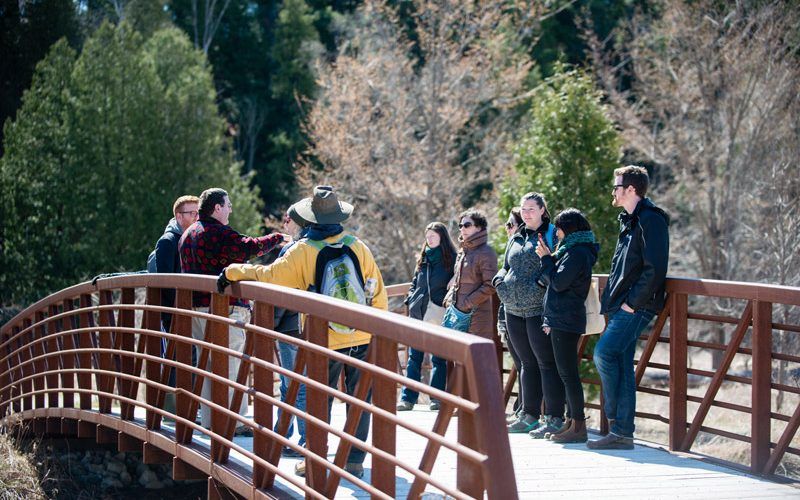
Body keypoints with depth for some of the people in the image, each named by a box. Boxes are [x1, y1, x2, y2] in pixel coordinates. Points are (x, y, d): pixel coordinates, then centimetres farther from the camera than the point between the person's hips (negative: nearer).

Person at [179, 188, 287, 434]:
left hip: (196, 305, 10)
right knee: (230, 364, -7)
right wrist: (278, 238, -9)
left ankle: (208, 419, 16)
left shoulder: (188, 234, 18)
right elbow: (249, 247, -22)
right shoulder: (219, 233, -13)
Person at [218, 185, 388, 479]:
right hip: (363, 339, 2)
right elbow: (377, 292, 2)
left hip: (326, 341, -2)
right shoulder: (358, 247, -1)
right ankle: (354, 462, 10)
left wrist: (232, 272, 8)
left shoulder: (302, 252, -8)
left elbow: (268, 276, -6)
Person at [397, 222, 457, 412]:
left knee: (438, 358, 2)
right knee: (414, 358, 3)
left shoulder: (452, 259, -2)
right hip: (418, 314, 5)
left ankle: (437, 398, 8)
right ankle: (407, 398, 3)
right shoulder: (423, 259, 13)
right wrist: (411, 300, 7)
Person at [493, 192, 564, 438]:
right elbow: (506, 267, 26)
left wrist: (542, 282, -24)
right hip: (514, 310, 8)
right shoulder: (516, 238, 17)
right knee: (527, 362, 14)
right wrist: (500, 280, 6)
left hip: (539, 309, -8)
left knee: (546, 362, -6)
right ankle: (529, 416, 22)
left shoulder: (552, 234, -4)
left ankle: (554, 419, -4)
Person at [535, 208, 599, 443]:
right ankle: (571, 422, 17)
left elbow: (558, 282, -17)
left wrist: (546, 258, -7)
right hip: (560, 320, 11)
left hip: (566, 321, -11)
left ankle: (578, 426, -9)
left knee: (568, 373, -9)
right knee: (567, 373, 13)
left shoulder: (577, 253, -14)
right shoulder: (573, 251, 18)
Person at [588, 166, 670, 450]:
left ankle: (615, 415, -8)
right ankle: (622, 433, 8)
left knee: (604, 353, -18)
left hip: (636, 308, -10)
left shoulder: (650, 220, -11)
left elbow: (655, 269, -19)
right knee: (621, 365, 7)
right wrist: (614, 300, 16)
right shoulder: (630, 220, 20)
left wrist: (632, 302, -18)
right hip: (622, 307, 10)